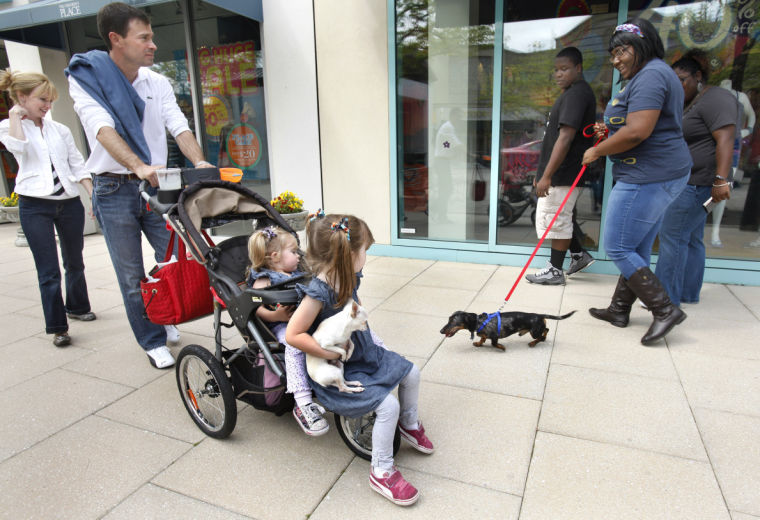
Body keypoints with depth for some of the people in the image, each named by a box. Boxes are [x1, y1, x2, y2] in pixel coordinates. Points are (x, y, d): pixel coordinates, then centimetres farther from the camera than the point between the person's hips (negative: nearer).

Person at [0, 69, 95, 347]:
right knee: (49, 271, -3)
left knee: (75, 261, 15)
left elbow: (78, 165, 11)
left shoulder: (60, 130, 11)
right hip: (35, 206, -3)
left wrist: (94, 195, 1)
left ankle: (78, 306, 36)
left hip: (69, 202, 3)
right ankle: (57, 327, 6)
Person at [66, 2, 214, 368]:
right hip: (114, 191, -3)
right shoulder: (85, 79, -5)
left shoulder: (157, 83, 7)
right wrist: (140, 167, -39)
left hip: (157, 186, 4)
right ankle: (153, 342, 20)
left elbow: (179, 127, -3)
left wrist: (200, 163, -23)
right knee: (132, 277, 4)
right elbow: (103, 129, -21)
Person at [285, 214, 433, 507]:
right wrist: (330, 353, -26)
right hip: (337, 371, -9)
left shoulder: (347, 278, -5)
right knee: (388, 406, -18)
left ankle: (409, 425, 40)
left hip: (364, 353, 9)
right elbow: (292, 335, -28)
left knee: (411, 373, 11)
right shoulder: (318, 293, -31)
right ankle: (381, 473, 6)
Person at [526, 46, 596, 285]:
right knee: (557, 219, 18)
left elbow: (565, 138, -24)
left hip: (564, 173, -10)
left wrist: (547, 176, -27)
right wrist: (542, 172, 22)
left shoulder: (576, 93, -15)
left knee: (556, 220, -1)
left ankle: (555, 270, 11)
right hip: (560, 172, 10)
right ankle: (579, 255, 29)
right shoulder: (572, 93, 17)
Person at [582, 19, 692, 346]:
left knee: (617, 248, -6)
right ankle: (619, 310, 24)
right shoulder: (654, 75, 21)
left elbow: (637, 132, -25)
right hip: (663, 175, 11)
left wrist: (597, 151, -11)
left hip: (647, 177, -11)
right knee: (637, 248, 14)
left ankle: (665, 310, -1)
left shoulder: (650, 76, -14)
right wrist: (610, 131, 15)